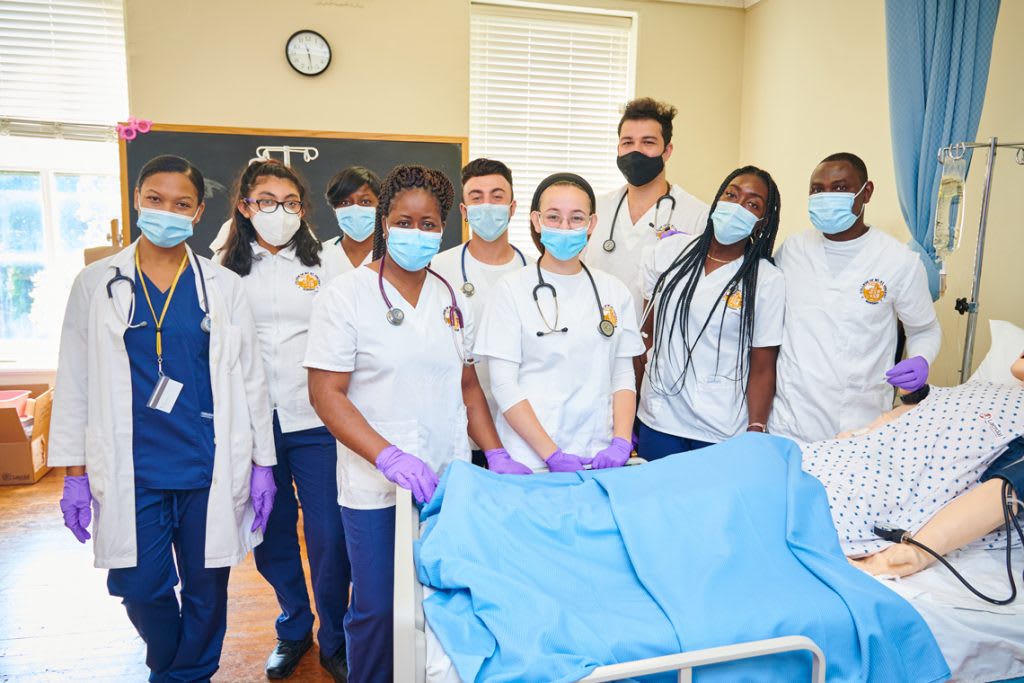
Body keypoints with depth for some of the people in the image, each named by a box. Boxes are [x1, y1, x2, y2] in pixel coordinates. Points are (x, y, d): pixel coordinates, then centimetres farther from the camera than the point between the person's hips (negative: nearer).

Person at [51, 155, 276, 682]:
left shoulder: (223, 287, 2)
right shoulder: (97, 285, 2)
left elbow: (250, 379, 4)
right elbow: (74, 382, 4)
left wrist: (262, 465, 3)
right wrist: (75, 472, 2)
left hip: (211, 468, 0)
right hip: (130, 471, 0)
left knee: (206, 590, 10)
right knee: (141, 589, 8)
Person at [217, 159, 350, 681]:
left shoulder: (322, 266, 5)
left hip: (315, 422, -1)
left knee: (328, 538, -2)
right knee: (272, 537, 12)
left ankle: (335, 639, 20)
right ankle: (294, 629, 35)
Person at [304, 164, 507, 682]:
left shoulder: (452, 298, 7)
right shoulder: (344, 296, -7)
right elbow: (326, 393, -11)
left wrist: (495, 455, 1)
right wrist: (389, 456, -22)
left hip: (451, 481, 4)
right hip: (376, 489, -4)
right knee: (377, 610, 9)